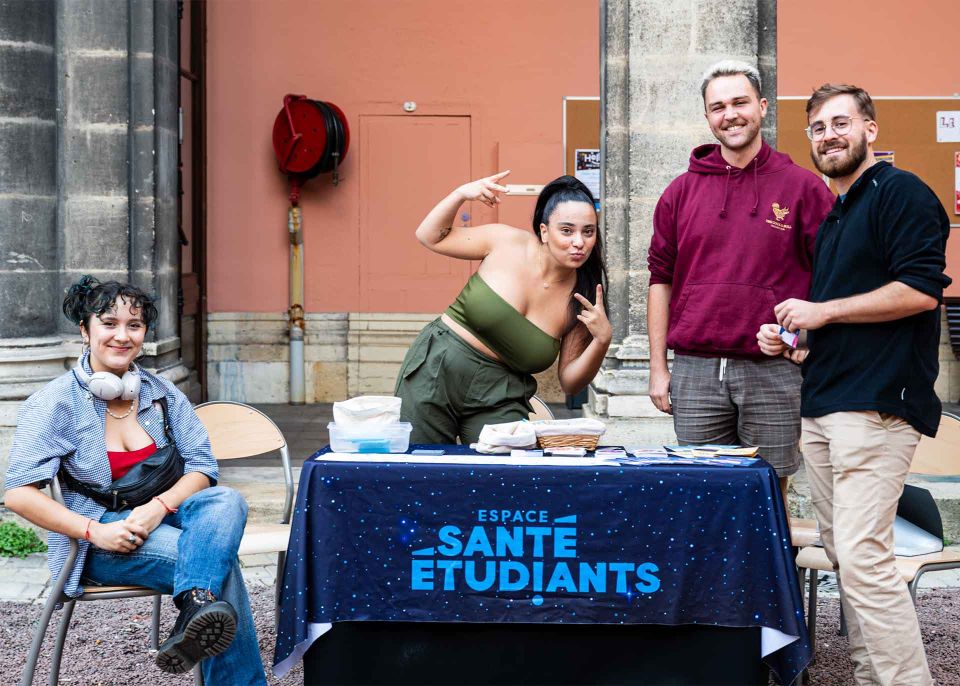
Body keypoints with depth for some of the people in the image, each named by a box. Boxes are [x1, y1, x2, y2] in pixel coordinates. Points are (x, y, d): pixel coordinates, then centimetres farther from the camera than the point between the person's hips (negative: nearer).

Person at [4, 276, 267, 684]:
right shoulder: (55, 402, -6)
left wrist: (159, 506, -18)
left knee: (226, 501, -31)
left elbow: (202, 467, 3)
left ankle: (195, 608, -51)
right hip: (95, 544, -4)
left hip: (160, 520, 4)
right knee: (219, 560, -30)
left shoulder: (162, 394, 7)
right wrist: (94, 530, -25)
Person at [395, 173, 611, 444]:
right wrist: (461, 194, -8)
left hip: (500, 401, 1)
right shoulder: (507, 242, -7)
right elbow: (430, 237, 6)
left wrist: (602, 340, -16)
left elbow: (570, 383, -1)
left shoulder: (581, 300, -5)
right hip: (437, 371, -1)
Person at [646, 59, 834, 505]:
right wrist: (658, 367, 8)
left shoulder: (802, 188, 3)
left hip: (774, 372, -2)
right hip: (695, 371, 2)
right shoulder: (681, 192, 10)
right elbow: (661, 279, 12)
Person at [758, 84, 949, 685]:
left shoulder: (900, 192, -5)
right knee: (841, 552, 10)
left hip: (878, 404, -9)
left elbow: (921, 291, -17)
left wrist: (822, 311, -11)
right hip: (825, 404, 9)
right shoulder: (834, 215, 23)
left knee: (863, 556, -15)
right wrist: (790, 336, 13)